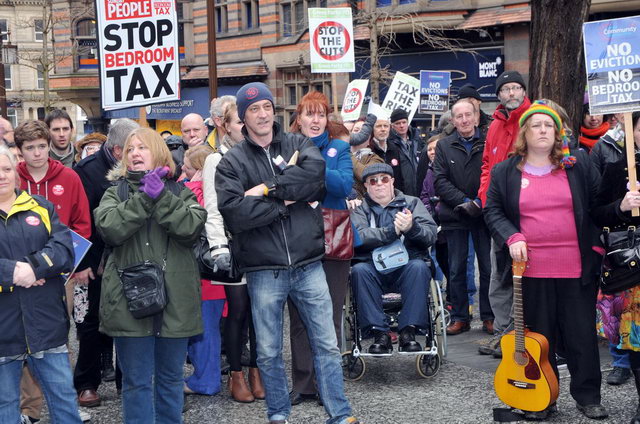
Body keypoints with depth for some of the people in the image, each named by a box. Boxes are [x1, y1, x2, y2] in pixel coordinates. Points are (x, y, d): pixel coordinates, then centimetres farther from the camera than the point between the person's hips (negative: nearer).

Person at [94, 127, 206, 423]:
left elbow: (192, 227, -11)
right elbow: (110, 228, -12)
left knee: (171, 377, 12)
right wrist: (144, 197, -15)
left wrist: (161, 197, -16)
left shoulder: (180, 192, 8)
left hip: (174, 299, 1)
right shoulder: (116, 193, 9)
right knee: (137, 380, 4)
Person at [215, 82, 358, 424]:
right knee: (269, 352, 10)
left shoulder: (298, 144, 8)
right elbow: (235, 212, -15)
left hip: (308, 264, 1)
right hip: (263, 271, -1)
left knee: (326, 344, 7)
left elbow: (315, 171, -15)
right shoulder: (232, 162, 1)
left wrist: (268, 189, -17)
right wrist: (287, 201, -12)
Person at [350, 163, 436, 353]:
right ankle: (379, 333, -29)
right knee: (359, 270, -31)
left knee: (419, 266, -31)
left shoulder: (412, 203, 16)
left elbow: (431, 235, 0)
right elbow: (358, 237, -9)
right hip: (374, 268, 0)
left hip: (406, 266, 0)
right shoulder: (359, 208, 14)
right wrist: (391, 231, -21)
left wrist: (412, 228, -22)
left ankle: (409, 331, -29)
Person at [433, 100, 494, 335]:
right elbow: (440, 181, -1)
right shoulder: (444, 146, 7)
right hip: (455, 216, 2)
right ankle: (460, 317, 16)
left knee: (488, 268, 2)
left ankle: (489, 316, 12)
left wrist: (481, 202, -14)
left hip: (484, 215, -2)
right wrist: (464, 202, -11)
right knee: (456, 269, 7)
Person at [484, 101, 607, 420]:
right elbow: (492, 210, 6)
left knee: (582, 334, 6)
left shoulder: (578, 164, 5)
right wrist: (511, 238, -9)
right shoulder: (505, 172, 5)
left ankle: (588, 396, 19)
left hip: (577, 270, 0)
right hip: (531, 270, 0)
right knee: (538, 337, 8)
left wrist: (596, 243, -7)